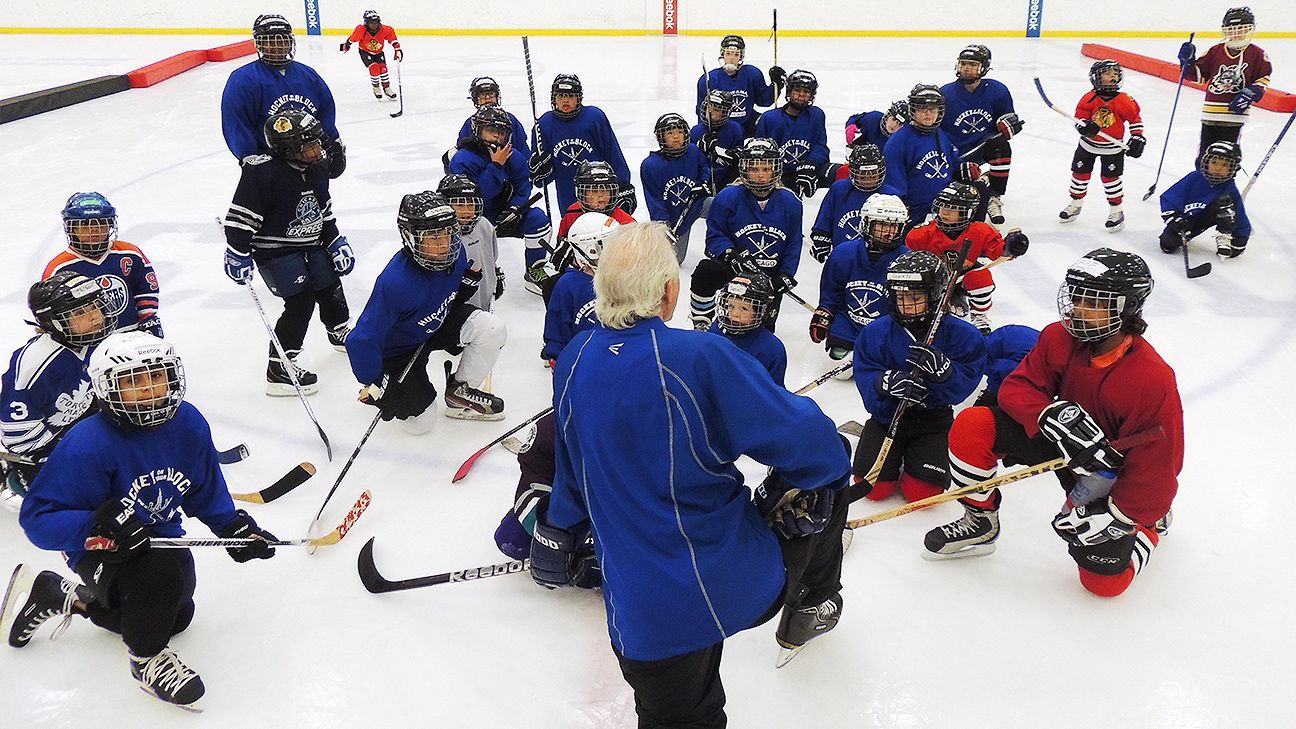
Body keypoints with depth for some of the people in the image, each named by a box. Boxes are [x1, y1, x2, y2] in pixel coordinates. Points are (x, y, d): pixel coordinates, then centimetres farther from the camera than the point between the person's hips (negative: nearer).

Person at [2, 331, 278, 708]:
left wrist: (234, 526, -4)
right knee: (162, 569, -37)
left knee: (176, 616, 23)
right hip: (99, 550, -7)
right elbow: (38, 518, -27)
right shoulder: (87, 445, -30)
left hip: (160, 537, 7)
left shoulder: (189, 424, -12)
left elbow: (205, 491, 4)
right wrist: (97, 526, -42)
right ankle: (146, 657, -5)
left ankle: (65, 598, 38)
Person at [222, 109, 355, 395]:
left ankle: (340, 332, 47)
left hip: (310, 245, 7)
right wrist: (238, 254, -20)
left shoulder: (317, 168, 0)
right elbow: (241, 216, -20)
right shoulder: (263, 172, -24)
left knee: (330, 286, 16)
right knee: (301, 300, -16)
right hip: (275, 250, -7)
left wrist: (336, 243, 10)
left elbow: (324, 211, 13)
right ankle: (279, 368, -9)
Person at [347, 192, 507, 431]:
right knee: (419, 424, -6)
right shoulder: (395, 283, -39)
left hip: (436, 326, 6)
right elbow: (362, 341, -32)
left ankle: (460, 391, 6)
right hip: (399, 347, -6)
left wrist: (470, 280, -16)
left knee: (492, 328, -17)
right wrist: (371, 384, -23)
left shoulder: (454, 253, -18)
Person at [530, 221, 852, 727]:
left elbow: (571, 466, 14)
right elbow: (809, 442, -16)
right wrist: (829, 466, 8)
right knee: (821, 486, 22)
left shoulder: (572, 360, -2)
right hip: (740, 586, -4)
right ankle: (812, 605, 41)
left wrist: (557, 534, 31)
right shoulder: (701, 358, -21)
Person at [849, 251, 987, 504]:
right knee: (876, 487, -10)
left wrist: (940, 369, -39)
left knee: (922, 491, -13)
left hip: (933, 418, 0)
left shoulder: (961, 335, -13)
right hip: (888, 414, 1)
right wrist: (888, 381, -37)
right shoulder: (877, 331, -9)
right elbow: (864, 376, -15)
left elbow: (961, 387, -17)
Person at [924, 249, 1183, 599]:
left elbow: (1157, 465, -24)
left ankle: (1149, 524, 26)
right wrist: (1054, 414, -33)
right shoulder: (1059, 338, -15)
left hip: (1114, 473, -4)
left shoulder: (1153, 380, -29)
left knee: (1104, 579, -6)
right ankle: (980, 522, 1)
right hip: (1063, 445, 4)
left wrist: (1113, 519, -24)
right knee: (972, 425, -20)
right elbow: (1016, 387, -12)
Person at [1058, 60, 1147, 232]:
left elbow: (1135, 118, -2)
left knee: (1110, 177, -2)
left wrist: (1137, 139, -4)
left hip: (1113, 148, -2)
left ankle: (1116, 211, 12)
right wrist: (1084, 126, -28)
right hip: (1089, 143, 2)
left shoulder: (1124, 101, -13)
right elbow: (1079, 116, -7)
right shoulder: (1089, 99, -14)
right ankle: (1075, 204, 31)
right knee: (1080, 172, 10)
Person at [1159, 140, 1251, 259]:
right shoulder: (1194, 178, -15)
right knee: (1168, 244, -22)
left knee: (1224, 200, -28)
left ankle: (1224, 239, -15)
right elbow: (1168, 198, -12)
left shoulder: (1231, 190, -13)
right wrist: (1174, 219, -22)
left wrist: (1239, 242, -4)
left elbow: (1242, 222, -5)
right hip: (1183, 218, 0)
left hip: (1204, 218, 0)